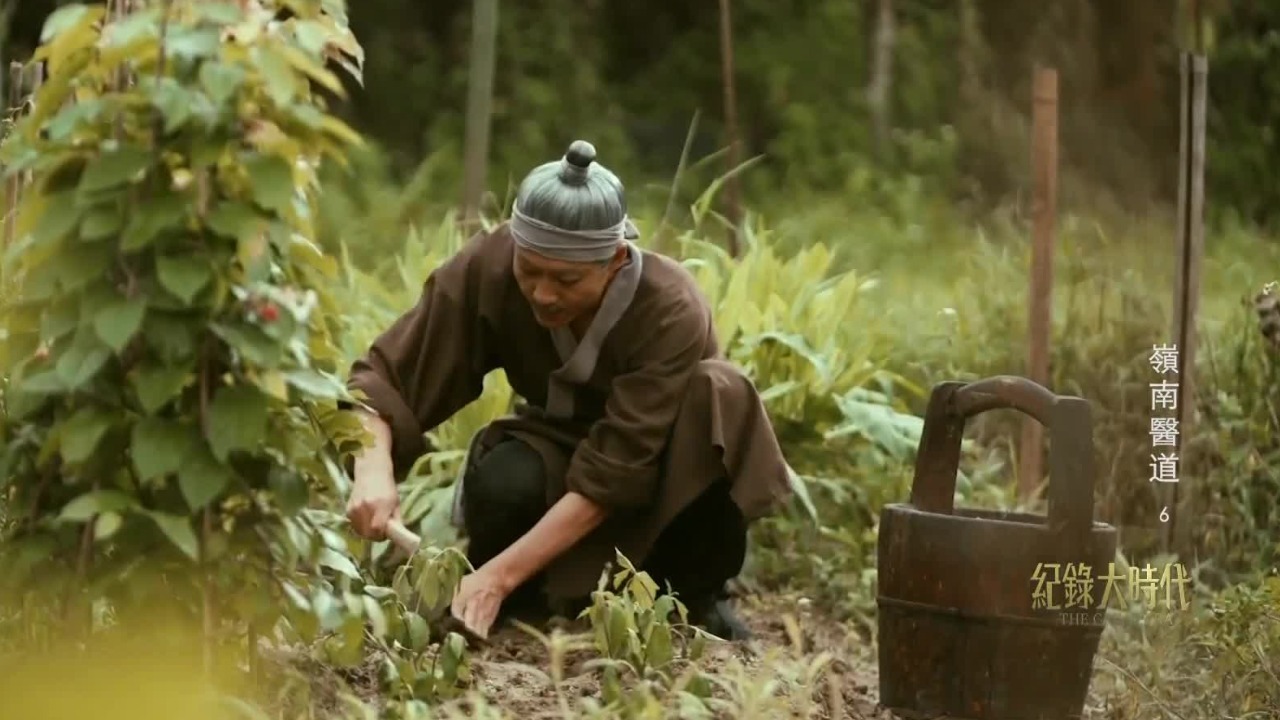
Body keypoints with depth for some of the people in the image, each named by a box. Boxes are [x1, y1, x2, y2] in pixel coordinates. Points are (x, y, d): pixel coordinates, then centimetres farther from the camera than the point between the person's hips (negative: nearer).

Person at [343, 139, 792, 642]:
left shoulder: (670, 311, -33)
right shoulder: (489, 269, -25)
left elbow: (610, 475, -35)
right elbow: (385, 375, -22)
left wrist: (497, 576, -41)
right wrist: (374, 473, -43)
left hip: (660, 487, -1)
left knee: (718, 395, -33)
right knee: (503, 486, -34)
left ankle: (697, 595, -11)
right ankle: (521, 607, -2)